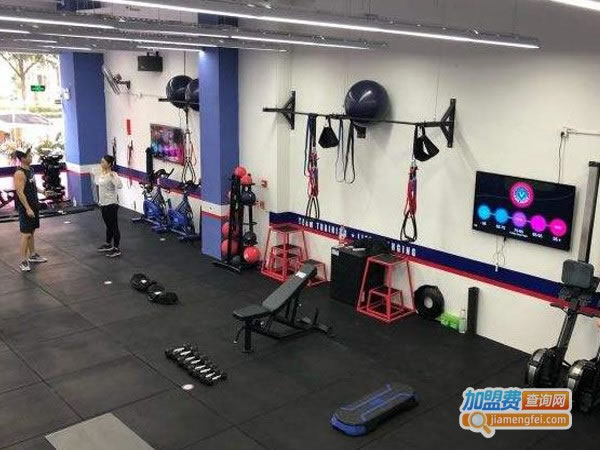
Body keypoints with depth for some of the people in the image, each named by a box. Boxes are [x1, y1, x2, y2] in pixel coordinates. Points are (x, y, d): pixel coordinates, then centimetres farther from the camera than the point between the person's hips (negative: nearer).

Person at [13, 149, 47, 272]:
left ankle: (33, 255, 29)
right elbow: (20, 192, -23)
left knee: (32, 232, 18)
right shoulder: (19, 173, -20)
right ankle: (23, 262, -2)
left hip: (34, 205, 9)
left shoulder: (30, 169, 9)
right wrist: (28, 209, -25)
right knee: (26, 234, -7)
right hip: (26, 208, -9)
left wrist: (42, 191, 14)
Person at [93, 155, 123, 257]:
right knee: (108, 226, 21)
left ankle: (117, 249, 5)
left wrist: (113, 176, -40)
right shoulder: (101, 174, 9)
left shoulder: (112, 175, -18)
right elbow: (97, 182, 29)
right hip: (103, 204, 9)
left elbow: (119, 186, -35)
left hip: (111, 204, -9)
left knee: (114, 226, -1)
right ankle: (108, 244, 34)